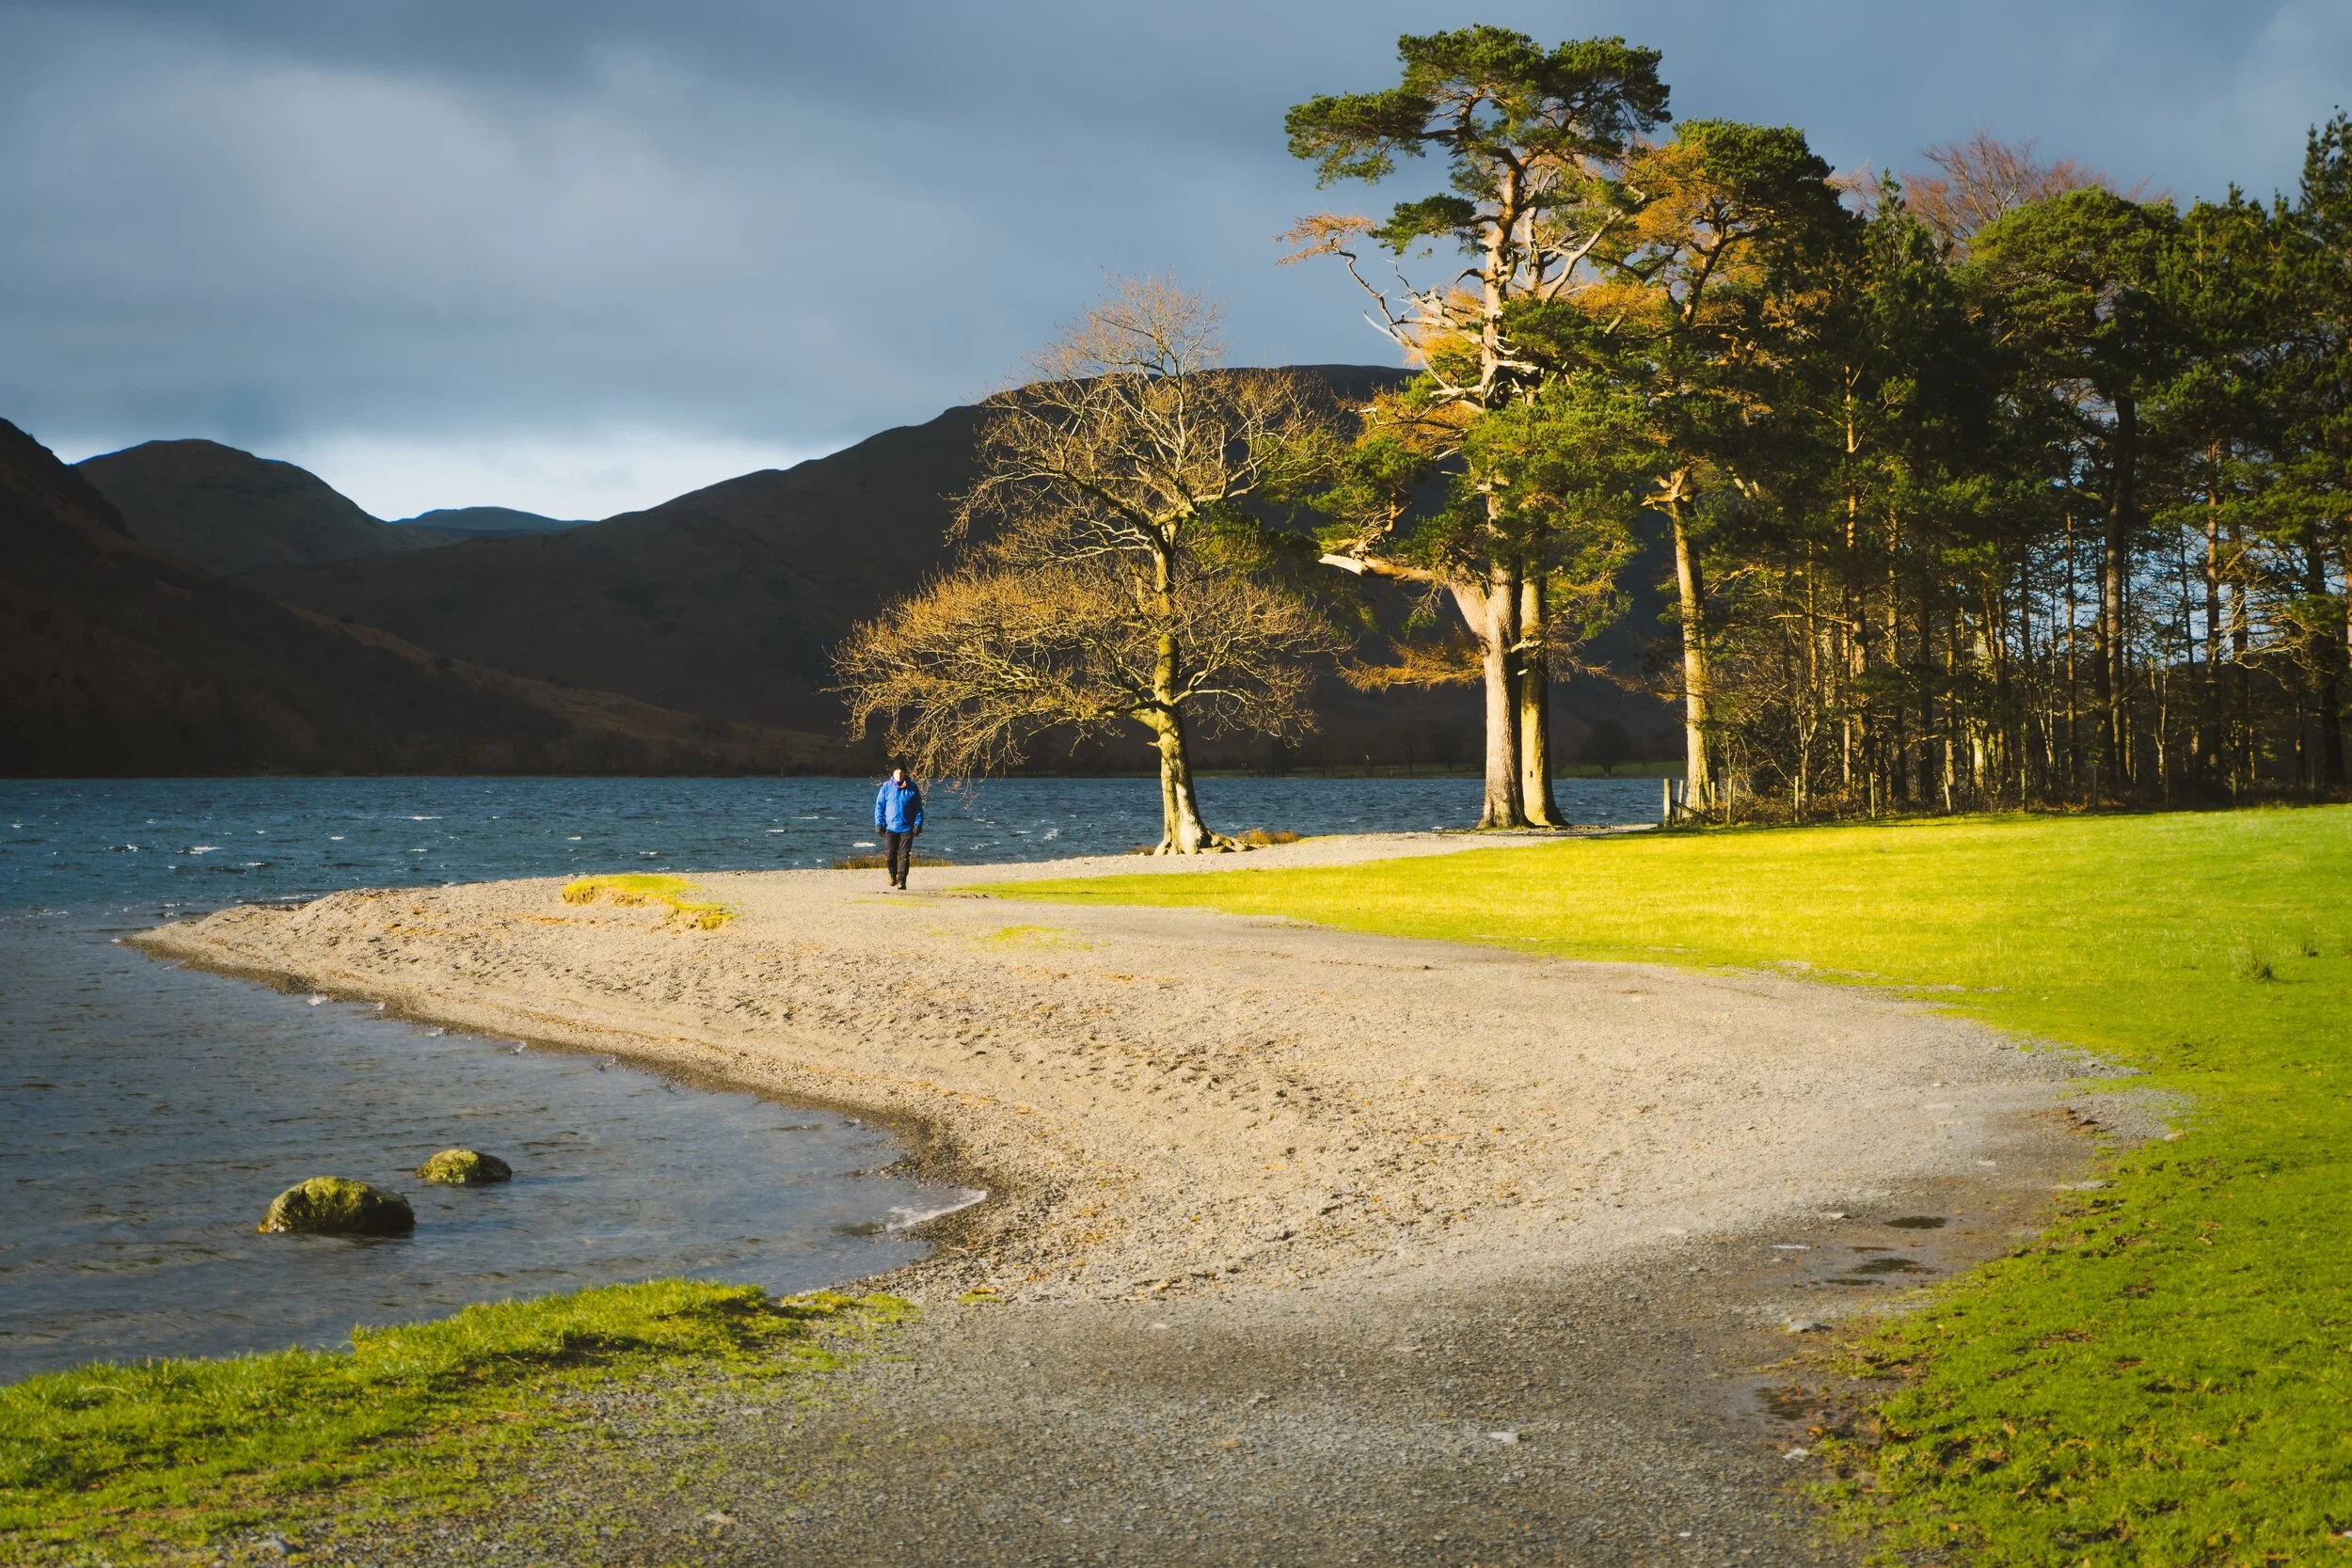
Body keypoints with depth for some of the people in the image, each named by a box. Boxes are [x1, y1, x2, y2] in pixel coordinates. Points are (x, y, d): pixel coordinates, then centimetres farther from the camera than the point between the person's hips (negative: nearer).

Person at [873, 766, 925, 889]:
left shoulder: (912, 788, 2)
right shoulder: (886, 787, 3)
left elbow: (918, 808, 5)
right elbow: (879, 806, 5)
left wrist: (918, 824, -4)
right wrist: (879, 823, -2)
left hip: (906, 828, 0)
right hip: (890, 827, 0)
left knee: (904, 856, -3)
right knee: (890, 854, 0)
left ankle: (901, 880, 2)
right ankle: (893, 874, 26)